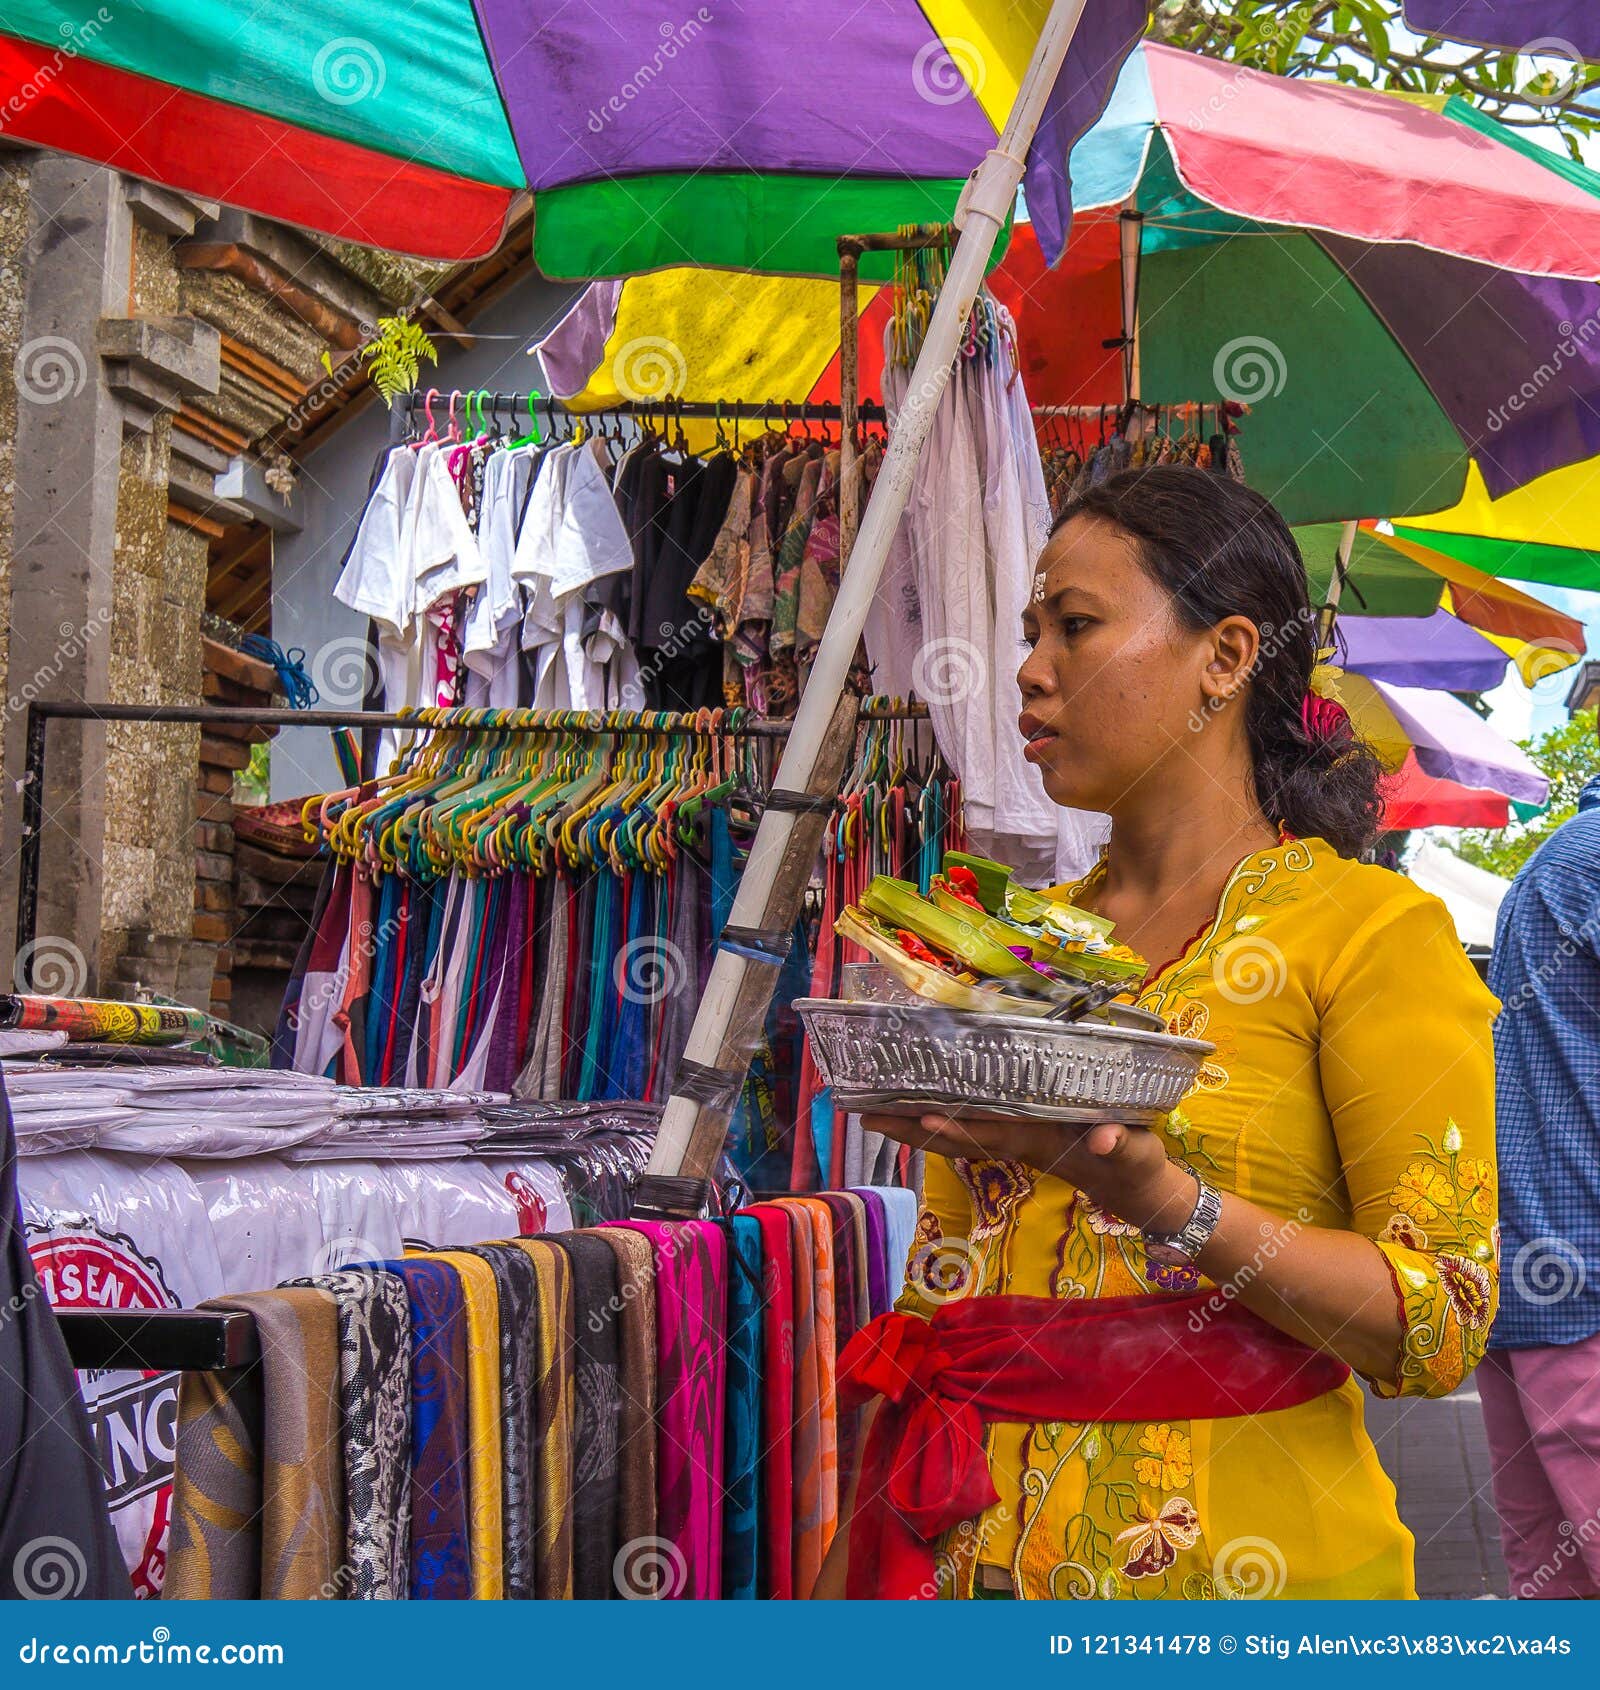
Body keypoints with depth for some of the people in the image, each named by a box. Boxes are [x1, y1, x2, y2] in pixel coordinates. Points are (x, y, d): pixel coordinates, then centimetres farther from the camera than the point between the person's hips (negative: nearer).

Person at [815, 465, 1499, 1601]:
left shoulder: (1371, 930, -8)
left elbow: (1444, 1325, -14)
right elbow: (939, 1299, 11)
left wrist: (1156, 1198, -27)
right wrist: (844, 1576, 4)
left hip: (1245, 1567, -5)